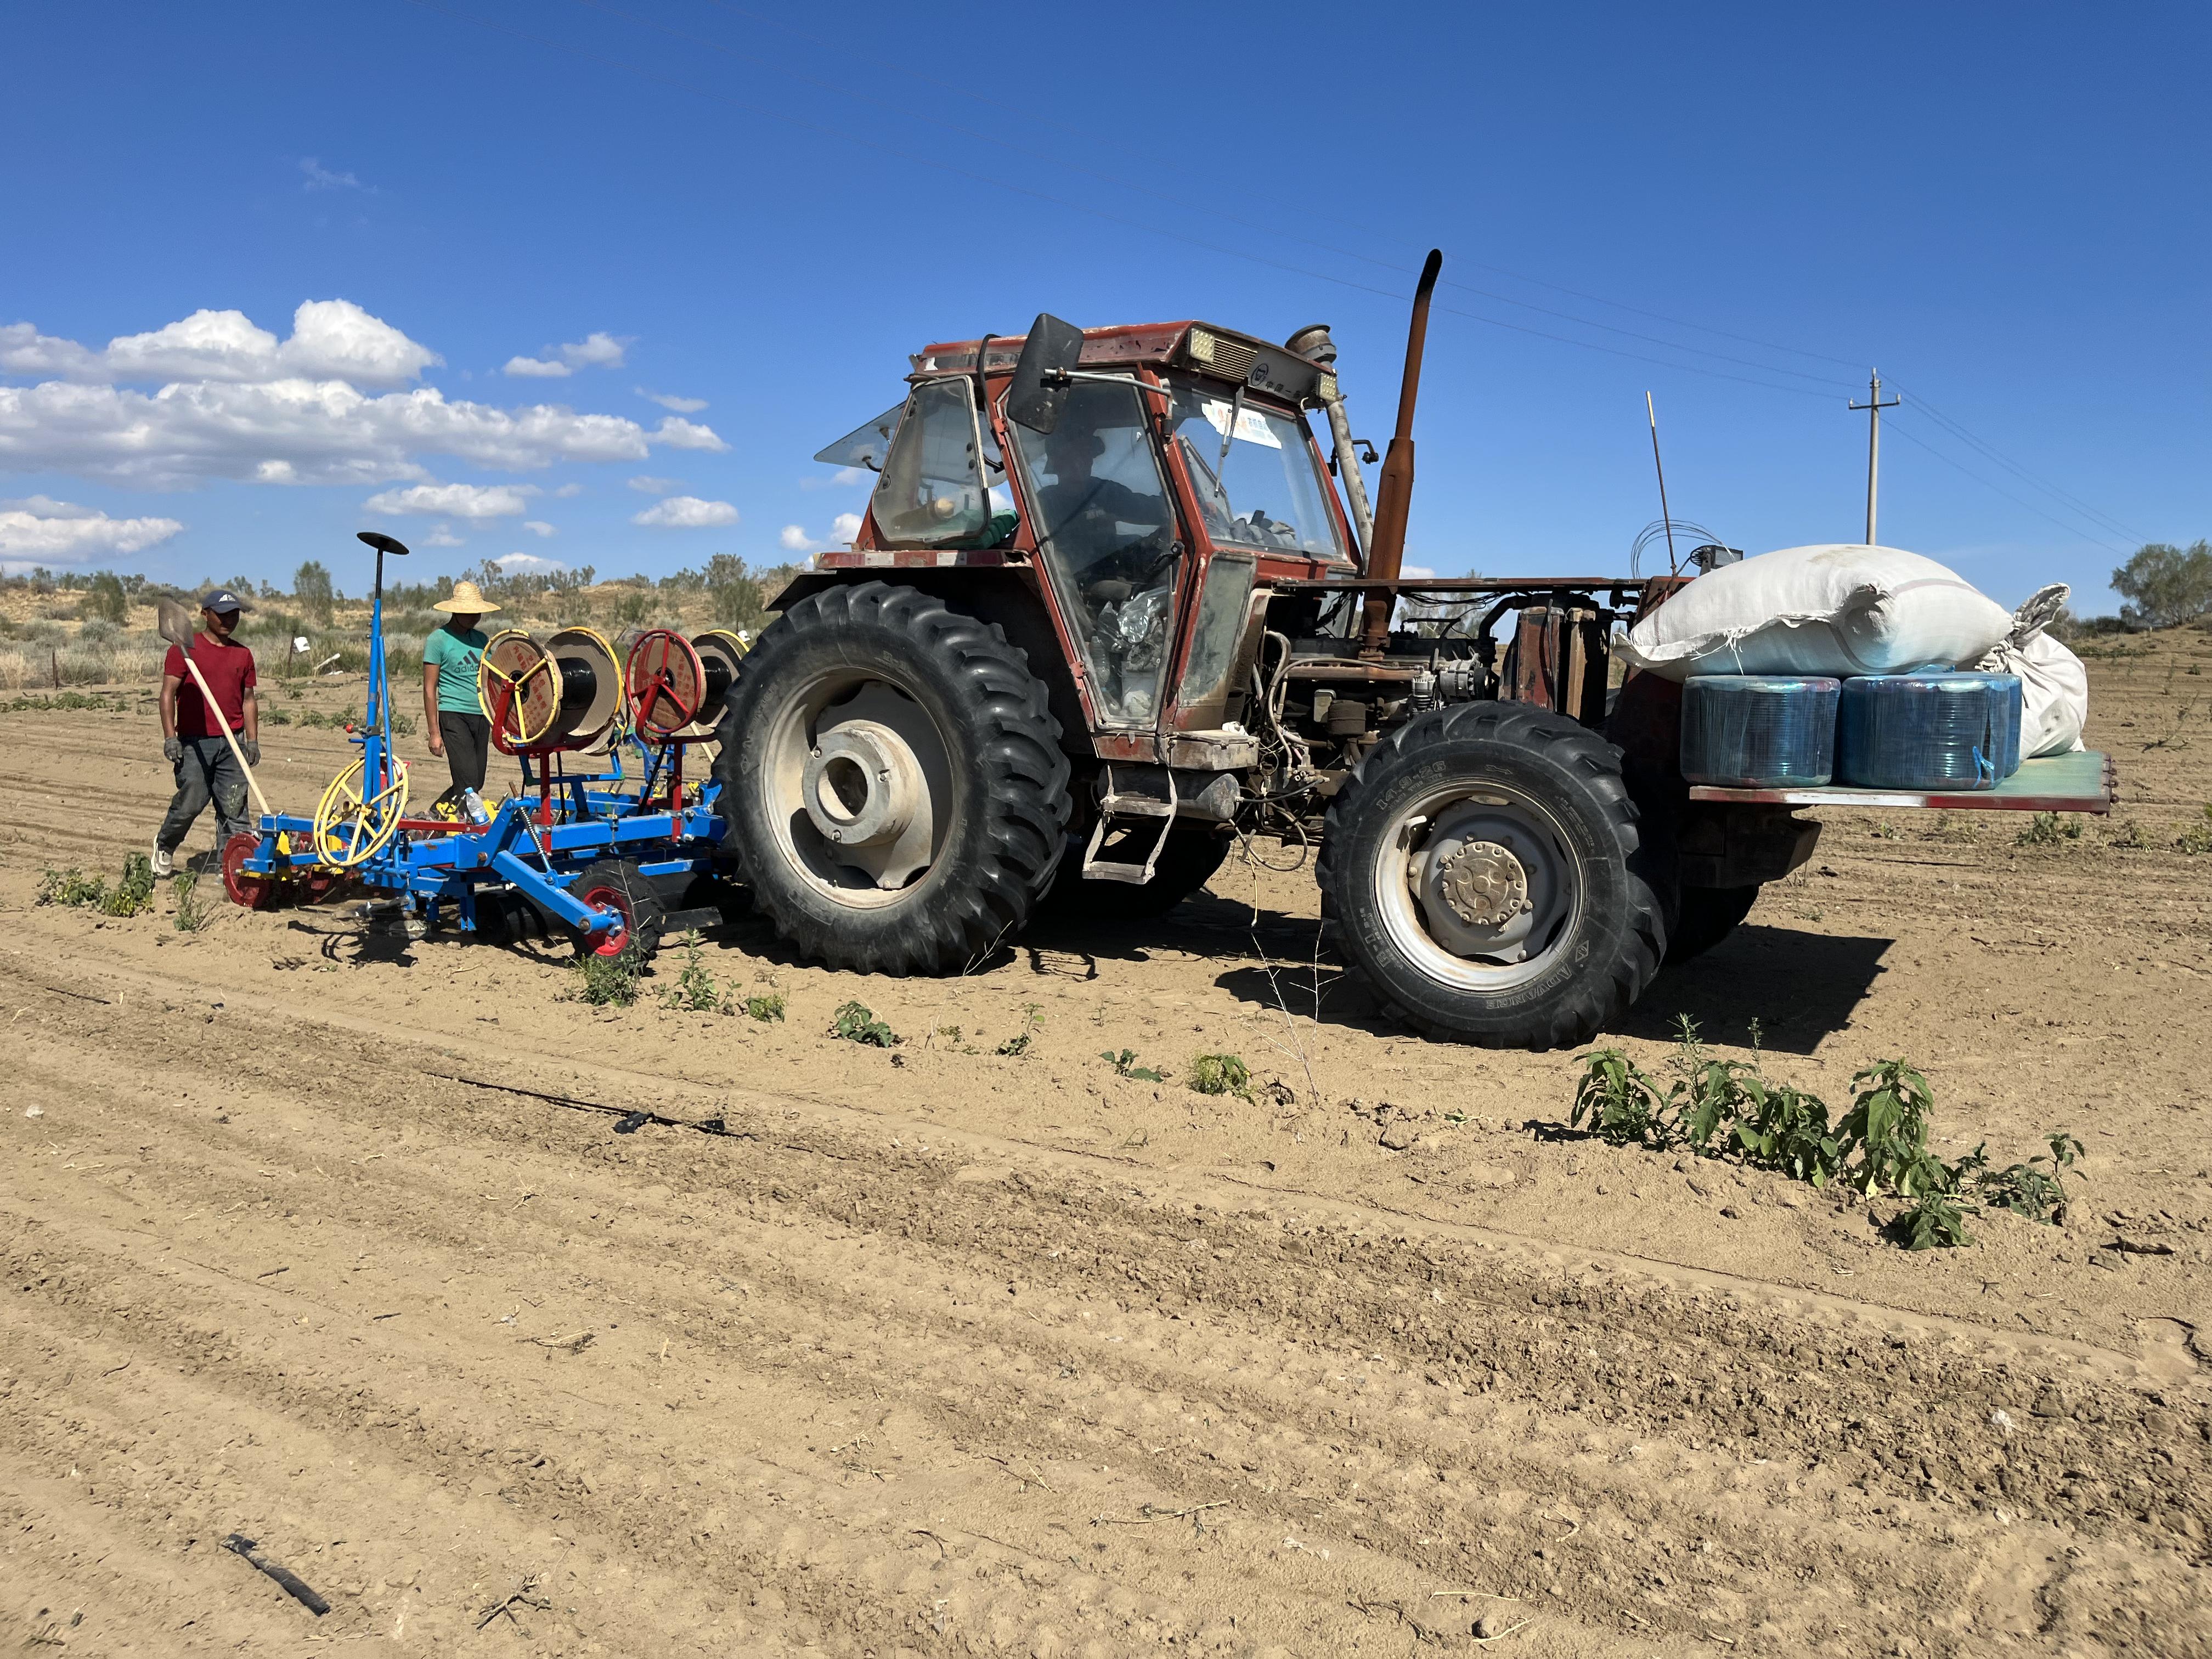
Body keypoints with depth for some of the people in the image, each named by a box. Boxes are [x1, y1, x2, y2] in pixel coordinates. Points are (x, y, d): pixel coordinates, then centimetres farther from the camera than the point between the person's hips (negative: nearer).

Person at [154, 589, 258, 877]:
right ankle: (164, 847, 24)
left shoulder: (242, 654, 14)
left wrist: (253, 740, 10)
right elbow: (168, 693, -4)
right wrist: (170, 736, -12)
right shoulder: (184, 648, 0)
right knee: (190, 803, -3)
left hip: (232, 743, 4)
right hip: (194, 742, -4)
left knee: (234, 807, 1)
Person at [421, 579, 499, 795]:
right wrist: (434, 732, -10)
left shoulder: (481, 639, 14)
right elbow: (429, 689, -5)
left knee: (476, 784, 8)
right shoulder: (438, 640, -4)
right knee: (468, 785, -14)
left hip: (482, 717, 7)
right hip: (455, 716, -7)